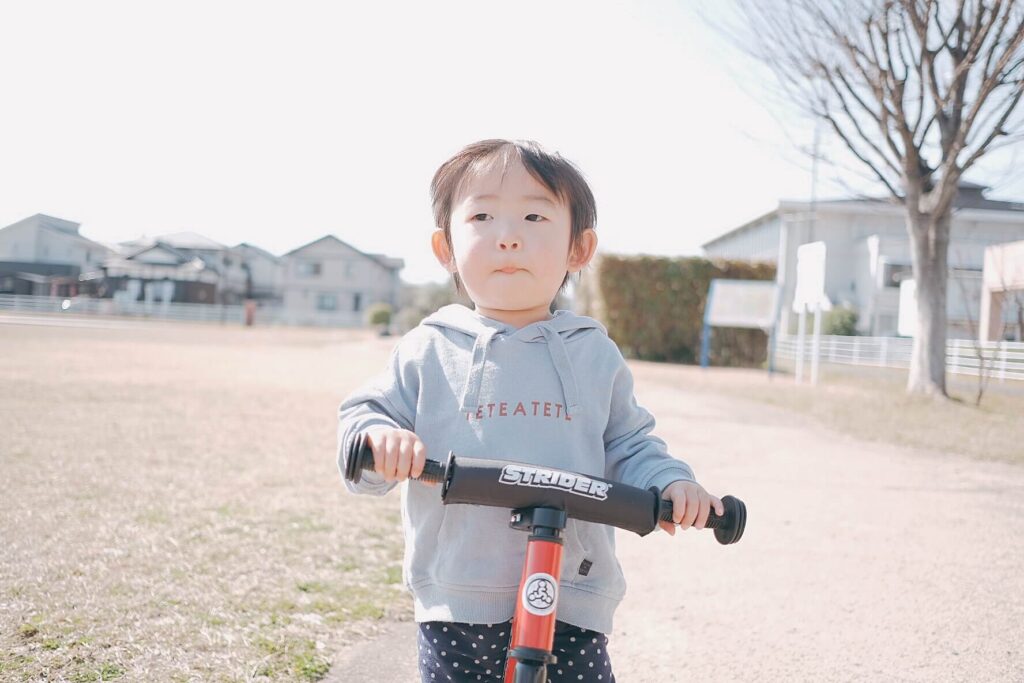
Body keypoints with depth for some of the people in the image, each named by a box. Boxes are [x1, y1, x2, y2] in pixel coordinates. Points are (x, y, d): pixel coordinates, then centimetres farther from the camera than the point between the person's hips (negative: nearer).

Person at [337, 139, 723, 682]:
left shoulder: (594, 354, 5)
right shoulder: (427, 352, 1)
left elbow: (627, 445, 10)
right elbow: (362, 417, 3)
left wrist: (670, 482, -9)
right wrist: (380, 439, -20)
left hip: (570, 604, 1)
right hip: (456, 603, 0)